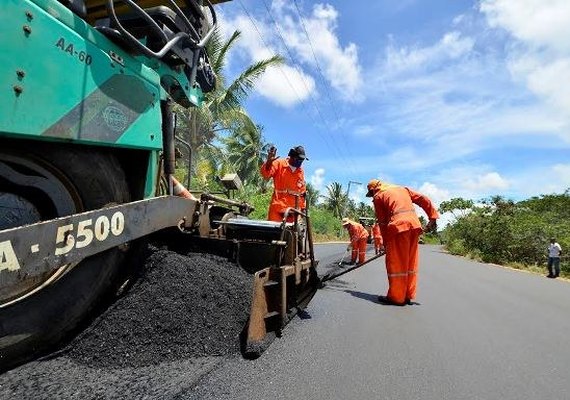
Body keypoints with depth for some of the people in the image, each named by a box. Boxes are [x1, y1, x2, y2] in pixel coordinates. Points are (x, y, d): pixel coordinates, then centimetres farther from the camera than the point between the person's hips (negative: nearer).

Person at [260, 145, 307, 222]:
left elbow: (302, 192, 22)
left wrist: (303, 208, 20)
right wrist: (269, 162, -31)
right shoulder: (279, 164, 2)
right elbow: (266, 175, -13)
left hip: (294, 209, 4)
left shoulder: (301, 171, 16)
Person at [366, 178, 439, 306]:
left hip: (398, 225, -6)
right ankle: (408, 296, 20)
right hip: (415, 224, 6)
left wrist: (386, 243, 10)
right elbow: (423, 200, 16)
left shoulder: (378, 196, 10)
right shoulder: (402, 189, 26)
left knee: (396, 263, 3)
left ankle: (396, 297, 9)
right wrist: (433, 217, 12)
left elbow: (382, 222, 6)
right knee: (410, 263, 13)